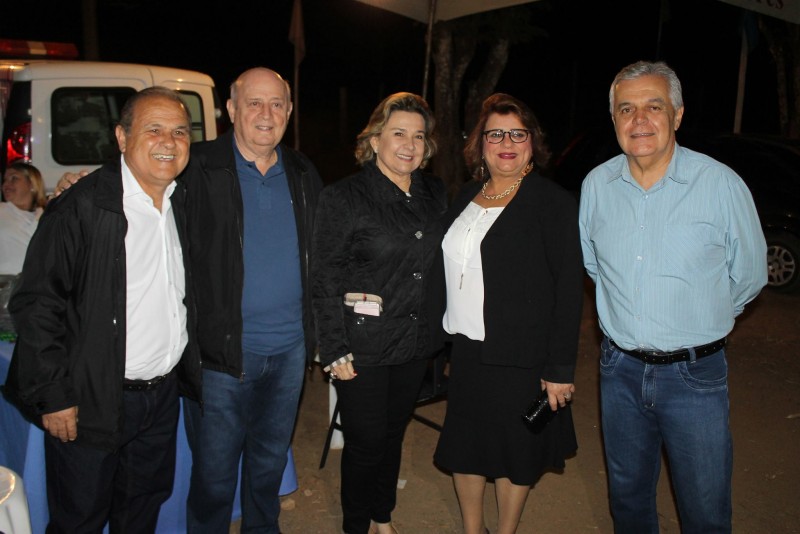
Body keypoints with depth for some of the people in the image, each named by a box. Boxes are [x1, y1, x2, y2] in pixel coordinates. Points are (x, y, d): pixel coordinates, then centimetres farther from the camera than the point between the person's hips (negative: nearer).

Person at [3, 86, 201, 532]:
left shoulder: (184, 204, 4)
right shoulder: (80, 208, -16)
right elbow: (36, 306, -15)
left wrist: (191, 369, 12)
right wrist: (53, 396, -14)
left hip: (163, 395, 6)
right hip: (92, 403, -5)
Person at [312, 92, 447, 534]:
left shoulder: (435, 195, 4)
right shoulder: (344, 197, -11)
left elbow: (440, 265, 12)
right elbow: (323, 281, -11)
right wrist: (335, 351, -14)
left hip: (415, 342, 5)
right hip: (364, 344, -5)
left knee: (394, 434, 19)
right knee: (366, 442, 7)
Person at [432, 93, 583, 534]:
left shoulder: (553, 202, -9)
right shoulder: (466, 197, 9)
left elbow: (568, 288, -12)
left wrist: (560, 368, -14)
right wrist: (445, 336, 8)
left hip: (521, 357, -5)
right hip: (466, 350, 5)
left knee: (514, 454, 11)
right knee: (463, 447, 14)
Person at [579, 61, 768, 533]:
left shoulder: (721, 184, -11)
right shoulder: (596, 186, -2)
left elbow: (749, 277, 1)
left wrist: (698, 320, 9)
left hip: (695, 374, -3)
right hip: (620, 368, 3)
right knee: (627, 495, 20)